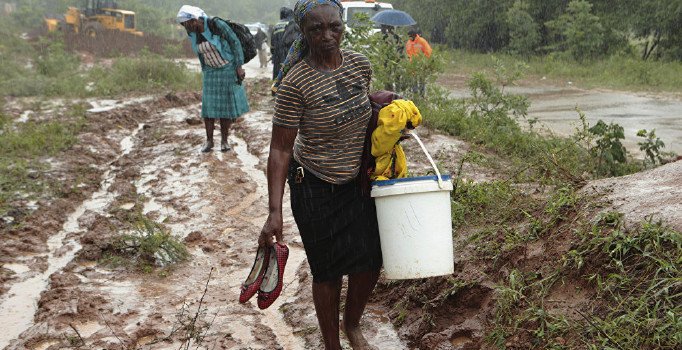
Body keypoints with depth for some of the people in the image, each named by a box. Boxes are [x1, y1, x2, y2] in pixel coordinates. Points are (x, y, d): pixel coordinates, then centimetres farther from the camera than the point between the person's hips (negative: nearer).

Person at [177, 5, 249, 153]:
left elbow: (235, 43, -15)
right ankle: (209, 140, 10)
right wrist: (205, 72, 15)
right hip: (211, 72, 4)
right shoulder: (192, 34, -4)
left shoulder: (217, 25, -22)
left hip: (228, 69, -4)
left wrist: (239, 67, -16)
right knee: (209, 106, 0)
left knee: (227, 106, 1)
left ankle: (224, 140, 13)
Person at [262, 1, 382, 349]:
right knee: (328, 270, 6)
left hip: (357, 181, 5)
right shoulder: (295, 83, -21)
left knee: (370, 262, 9)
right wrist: (274, 212, -22)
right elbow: (280, 149, -18)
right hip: (315, 187, -5)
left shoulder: (360, 64, -4)